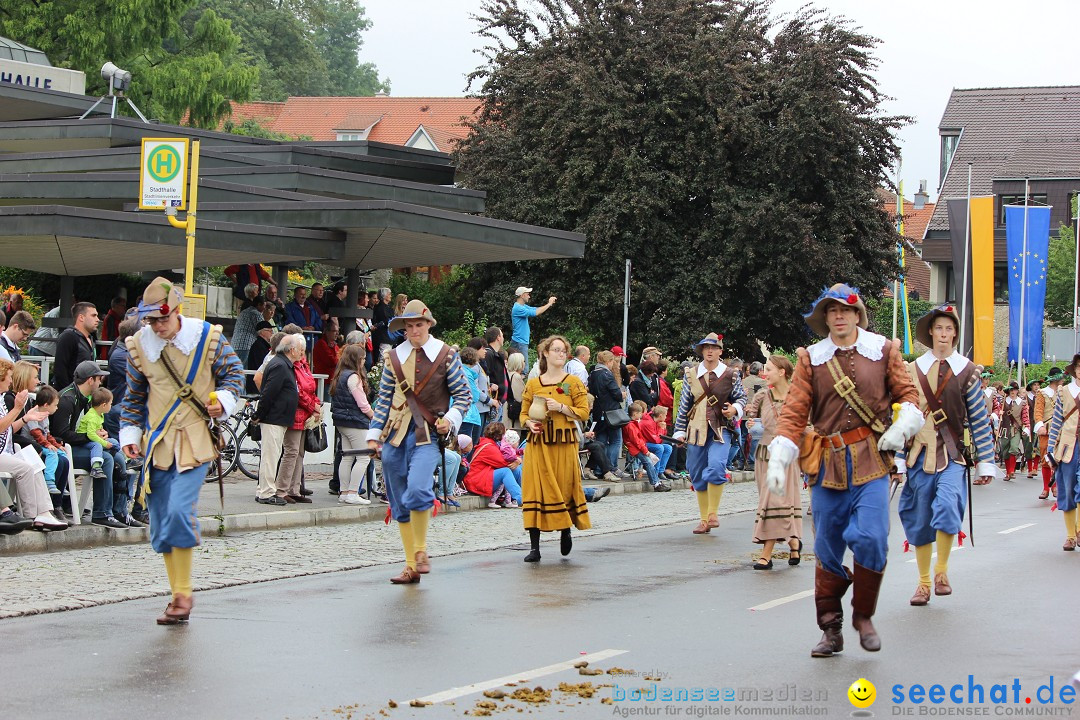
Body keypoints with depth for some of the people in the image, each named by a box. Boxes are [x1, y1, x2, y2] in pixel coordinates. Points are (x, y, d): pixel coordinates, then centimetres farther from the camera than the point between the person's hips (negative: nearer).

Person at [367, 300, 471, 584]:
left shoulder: (446, 355, 3)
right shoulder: (394, 357, 11)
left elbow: (463, 395, 5)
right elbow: (384, 398, 13)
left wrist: (450, 419, -12)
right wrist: (374, 433, 7)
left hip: (427, 433, -4)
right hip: (395, 433, 4)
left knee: (417, 490, -25)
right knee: (399, 504, 4)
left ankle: (421, 551, -4)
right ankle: (410, 566, 12)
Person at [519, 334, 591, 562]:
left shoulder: (573, 383, 5)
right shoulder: (533, 384, 9)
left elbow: (584, 412, -1)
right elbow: (524, 413, 14)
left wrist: (561, 408, -13)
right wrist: (529, 423, -7)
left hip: (564, 443, -1)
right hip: (538, 443, 1)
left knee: (564, 488, 1)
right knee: (536, 489, -5)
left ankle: (566, 531, 29)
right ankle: (534, 546, -4)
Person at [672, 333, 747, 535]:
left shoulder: (730, 375, 3)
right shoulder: (692, 374, 9)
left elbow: (742, 397, 12)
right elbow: (684, 405, 13)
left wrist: (735, 408, -11)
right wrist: (680, 431, 9)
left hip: (720, 429, -3)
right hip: (696, 430, 3)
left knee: (716, 467, -24)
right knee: (698, 476, 6)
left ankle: (713, 513, -10)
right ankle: (704, 520, 17)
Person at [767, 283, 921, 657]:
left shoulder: (883, 351, 7)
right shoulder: (811, 359, 7)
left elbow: (908, 393, 10)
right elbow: (794, 412, 2)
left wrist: (902, 427, -10)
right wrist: (777, 460, -8)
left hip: (871, 460, -1)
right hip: (828, 463, 1)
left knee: (870, 538, -15)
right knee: (828, 549, 4)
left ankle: (863, 615, 8)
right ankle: (831, 629, 15)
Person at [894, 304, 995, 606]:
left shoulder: (966, 371, 3)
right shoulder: (913, 369, 6)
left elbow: (979, 420, 4)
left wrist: (986, 462, 1)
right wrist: (899, 460, 3)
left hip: (952, 454, -2)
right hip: (920, 453, 2)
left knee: (947, 506, -22)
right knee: (919, 520, 5)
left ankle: (941, 571, -4)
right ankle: (923, 582, 19)